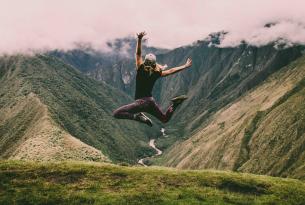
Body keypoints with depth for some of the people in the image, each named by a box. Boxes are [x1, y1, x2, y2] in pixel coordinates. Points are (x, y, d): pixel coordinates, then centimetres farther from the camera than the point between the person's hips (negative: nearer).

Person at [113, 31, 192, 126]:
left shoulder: (140, 70, -9)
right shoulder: (156, 73, 1)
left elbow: (138, 53, -12)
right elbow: (171, 71, 10)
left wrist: (139, 39, -19)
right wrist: (185, 66, 20)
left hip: (140, 102, -5)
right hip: (151, 101, 5)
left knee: (116, 113, -8)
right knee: (165, 119, 24)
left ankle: (137, 116, -25)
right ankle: (174, 104, -3)